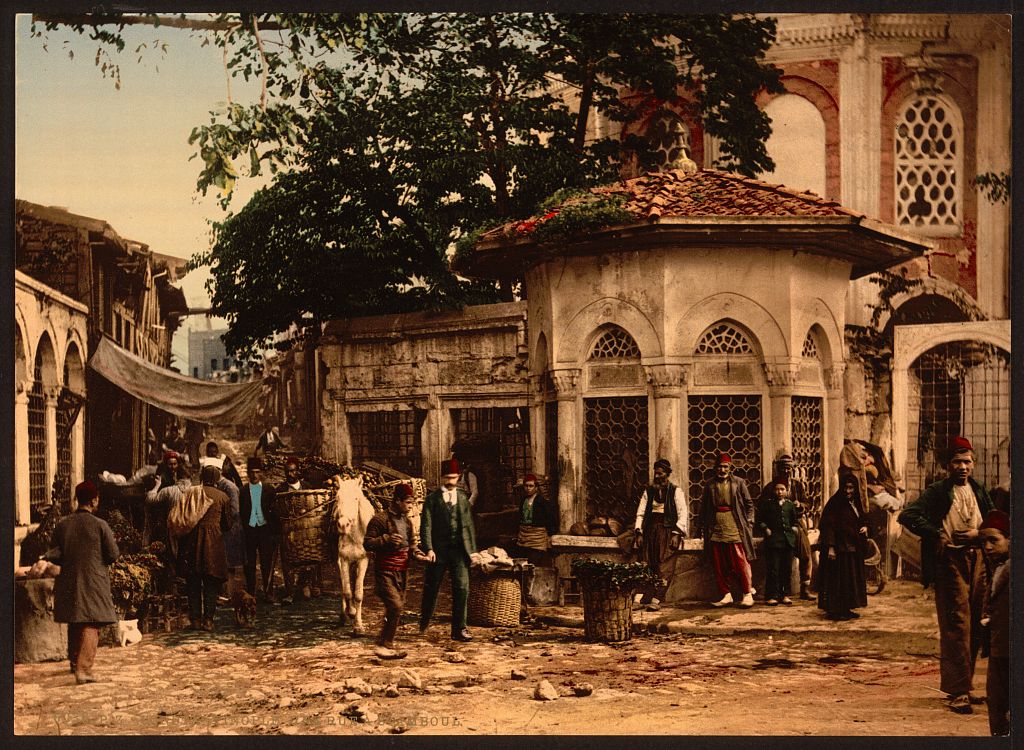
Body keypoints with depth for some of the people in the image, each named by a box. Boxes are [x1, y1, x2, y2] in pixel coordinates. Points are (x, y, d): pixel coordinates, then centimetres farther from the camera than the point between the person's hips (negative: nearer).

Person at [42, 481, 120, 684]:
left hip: (69, 582, 5)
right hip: (94, 582, -5)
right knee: (91, 626, -4)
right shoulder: (100, 525, -10)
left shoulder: (62, 525, 2)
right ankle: (83, 669, -16)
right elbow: (113, 555, -5)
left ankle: (75, 662, 35)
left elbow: (56, 554, -4)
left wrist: (46, 557, 13)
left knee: (74, 623, 21)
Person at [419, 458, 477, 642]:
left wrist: (472, 549, 8)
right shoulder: (432, 499, 1)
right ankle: (424, 622, 33)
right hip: (439, 550, -2)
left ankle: (459, 629, -2)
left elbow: (469, 524, 12)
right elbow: (426, 526, -4)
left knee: (462, 588, -7)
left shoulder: (463, 497, 10)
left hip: (459, 550, 2)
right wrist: (428, 549, -16)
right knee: (432, 588, 10)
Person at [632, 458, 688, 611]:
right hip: (650, 530, 4)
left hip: (667, 530, -4)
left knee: (664, 567, -10)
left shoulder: (675, 491, 3)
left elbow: (683, 514, -3)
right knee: (644, 564, -5)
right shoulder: (649, 491, 15)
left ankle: (656, 600, -13)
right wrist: (638, 533, 2)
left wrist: (676, 534, -12)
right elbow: (640, 513, 13)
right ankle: (637, 599, -9)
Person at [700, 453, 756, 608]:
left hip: (734, 529, -3)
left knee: (740, 563, -5)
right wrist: (704, 525, 9)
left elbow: (749, 504, 7)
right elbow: (704, 507, 16)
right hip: (715, 529, 3)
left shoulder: (739, 483, 5)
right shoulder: (710, 486, 11)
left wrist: (748, 522, 0)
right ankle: (726, 595, 12)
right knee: (719, 566, 4)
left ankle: (747, 594, 3)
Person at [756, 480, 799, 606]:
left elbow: (795, 520, 25)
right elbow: (759, 520, 6)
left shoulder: (790, 505, 14)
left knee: (787, 570, 6)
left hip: (788, 540, 4)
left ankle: (784, 595, 15)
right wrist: (765, 529, -8)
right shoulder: (766, 504, 4)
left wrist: (795, 527, 6)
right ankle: (771, 596, -2)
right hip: (773, 540, -4)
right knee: (773, 569, -6)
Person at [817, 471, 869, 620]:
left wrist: (864, 527, 0)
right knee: (837, 579, -6)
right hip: (838, 548, -8)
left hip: (853, 547, 8)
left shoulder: (855, 503, 11)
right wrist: (831, 547, -23)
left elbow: (862, 519, 24)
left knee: (851, 579, 11)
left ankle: (846, 609, 18)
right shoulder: (835, 503, -12)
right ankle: (834, 611, -2)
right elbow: (828, 525, -17)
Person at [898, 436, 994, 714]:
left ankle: (964, 685, 22)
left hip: (978, 560, 6)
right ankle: (958, 691, -6)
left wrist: (978, 533, -5)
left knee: (975, 628, 10)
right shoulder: (937, 492, -3)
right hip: (950, 562, -5)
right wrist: (936, 535, -14)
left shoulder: (979, 491, 12)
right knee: (956, 627, -8)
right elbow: (907, 515, -11)